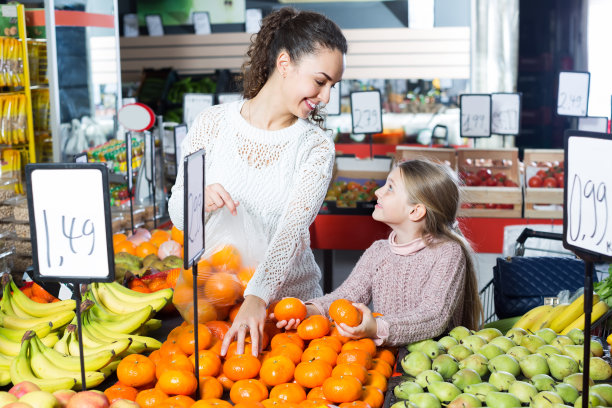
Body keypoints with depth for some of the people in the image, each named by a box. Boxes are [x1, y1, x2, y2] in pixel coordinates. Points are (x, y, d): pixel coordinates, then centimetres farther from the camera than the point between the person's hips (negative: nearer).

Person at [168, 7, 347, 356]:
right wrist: (200, 201, -20)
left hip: (289, 298, 0)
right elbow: (177, 212, 4)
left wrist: (258, 297, -33)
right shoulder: (213, 124, -3)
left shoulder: (317, 147, -5)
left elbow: (293, 230, -19)